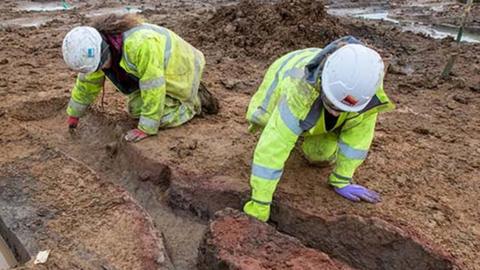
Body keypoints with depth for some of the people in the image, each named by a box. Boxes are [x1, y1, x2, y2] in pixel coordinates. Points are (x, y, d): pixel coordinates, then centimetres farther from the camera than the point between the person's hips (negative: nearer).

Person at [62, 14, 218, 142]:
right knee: (135, 110, 3)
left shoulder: (140, 45, -41)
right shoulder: (96, 49, -14)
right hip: (150, 73, 8)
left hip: (177, 68, -8)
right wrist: (73, 114, 12)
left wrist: (146, 129, -29)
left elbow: (153, 89, -35)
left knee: (161, 118, -17)